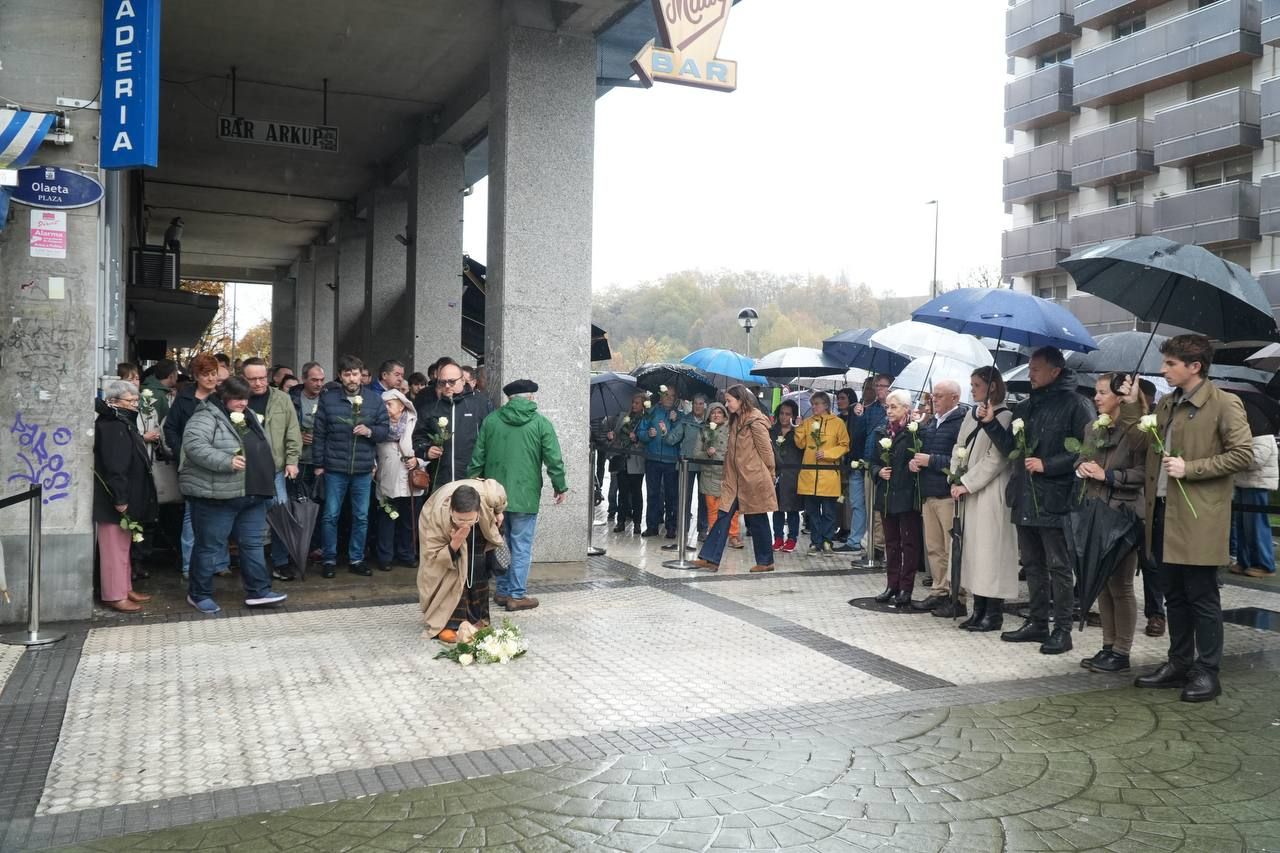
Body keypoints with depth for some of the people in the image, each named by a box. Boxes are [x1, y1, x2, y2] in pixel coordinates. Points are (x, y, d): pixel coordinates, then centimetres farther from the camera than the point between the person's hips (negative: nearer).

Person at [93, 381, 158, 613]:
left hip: (127, 497, 11)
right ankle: (114, 595, 4)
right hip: (113, 500, -11)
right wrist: (120, 499, -27)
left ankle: (125, 588, 27)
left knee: (123, 546, 17)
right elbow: (114, 466, -25)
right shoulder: (111, 426, -19)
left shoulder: (124, 422, 14)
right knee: (114, 548, -3)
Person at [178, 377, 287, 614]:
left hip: (251, 496, 8)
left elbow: (263, 448, 24)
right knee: (210, 547, 3)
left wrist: (264, 481, 17)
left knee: (253, 544, 9)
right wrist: (226, 462, -29)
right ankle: (199, 594, 17)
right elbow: (193, 445, -25)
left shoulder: (249, 417, 15)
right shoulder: (207, 417, -11)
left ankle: (258, 591, 16)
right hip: (216, 496, -8)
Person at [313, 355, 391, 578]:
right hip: (335, 468, -2)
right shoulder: (328, 399, -1)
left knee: (361, 517, 9)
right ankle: (328, 559, 16)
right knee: (330, 516, 4)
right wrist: (318, 464, 0)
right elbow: (319, 434, 1)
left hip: (363, 469, 2)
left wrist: (370, 431, -15)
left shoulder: (374, 400, 2)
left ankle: (356, 559, 21)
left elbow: (384, 430, 6)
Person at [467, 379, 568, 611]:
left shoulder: (491, 420, 3)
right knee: (521, 546, 3)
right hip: (524, 496, -3)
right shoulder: (541, 423, -5)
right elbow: (554, 460, -5)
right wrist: (560, 487, 7)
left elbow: (477, 457, 5)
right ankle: (516, 595, 5)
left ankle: (503, 590, 21)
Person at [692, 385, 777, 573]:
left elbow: (766, 450, -10)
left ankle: (766, 561, 17)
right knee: (723, 517, 0)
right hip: (735, 480, 8)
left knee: (757, 521, 3)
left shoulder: (755, 421, -13)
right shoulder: (736, 421, 13)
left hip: (753, 479, -8)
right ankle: (710, 558, -2)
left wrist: (770, 476, -3)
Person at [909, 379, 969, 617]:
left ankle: (957, 599, 5)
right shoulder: (929, 422, 15)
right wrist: (914, 461, 2)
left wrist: (931, 461, -17)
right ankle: (939, 593, 23)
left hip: (949, 495, -8)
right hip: (929, 494, 9)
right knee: (934, 548, 14)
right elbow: (920, 449, 24)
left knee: (953, 550, -2)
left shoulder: (962, 422, -13)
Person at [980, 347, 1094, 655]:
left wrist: (1047, 465, -16)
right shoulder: (1025, 407, 15)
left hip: (1053, 499, -7)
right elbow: (1010, 446, 14)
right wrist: (991, 423, 0)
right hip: (1025, 498, 7)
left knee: (1058, 565, -1)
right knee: (1032, 564, 13)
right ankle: (1037, 622, 23)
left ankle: (1062, 629, 5)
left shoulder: (1073, 404, -6)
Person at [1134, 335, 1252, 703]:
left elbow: (1243, 454, -13)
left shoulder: (1224, 404, -8)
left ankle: (1207, 672, 12)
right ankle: (1179, 664, 25)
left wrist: (1191, 468, -16)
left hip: (1198, 518, -7)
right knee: (1174, 596, 15)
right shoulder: (1166, 404, 14)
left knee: (1201, 597, 1)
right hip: (1164, 514, 7)